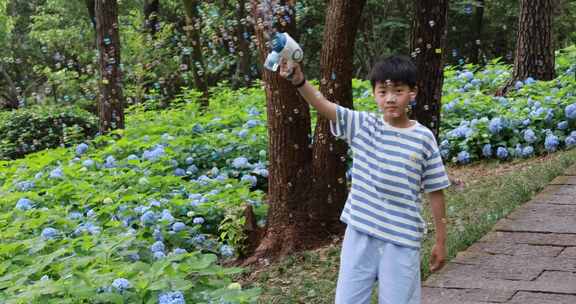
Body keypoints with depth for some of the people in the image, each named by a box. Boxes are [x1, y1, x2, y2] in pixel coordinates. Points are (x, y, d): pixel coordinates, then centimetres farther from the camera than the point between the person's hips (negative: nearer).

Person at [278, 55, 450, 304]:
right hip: (360, 234, 2)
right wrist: (298, 80, -35)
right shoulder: (362, 126, -2)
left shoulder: (424, 138, -4)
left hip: (402, 240, -1)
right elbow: (323, 105, -16)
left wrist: (441, 240, 6)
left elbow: (435, 192, 3)